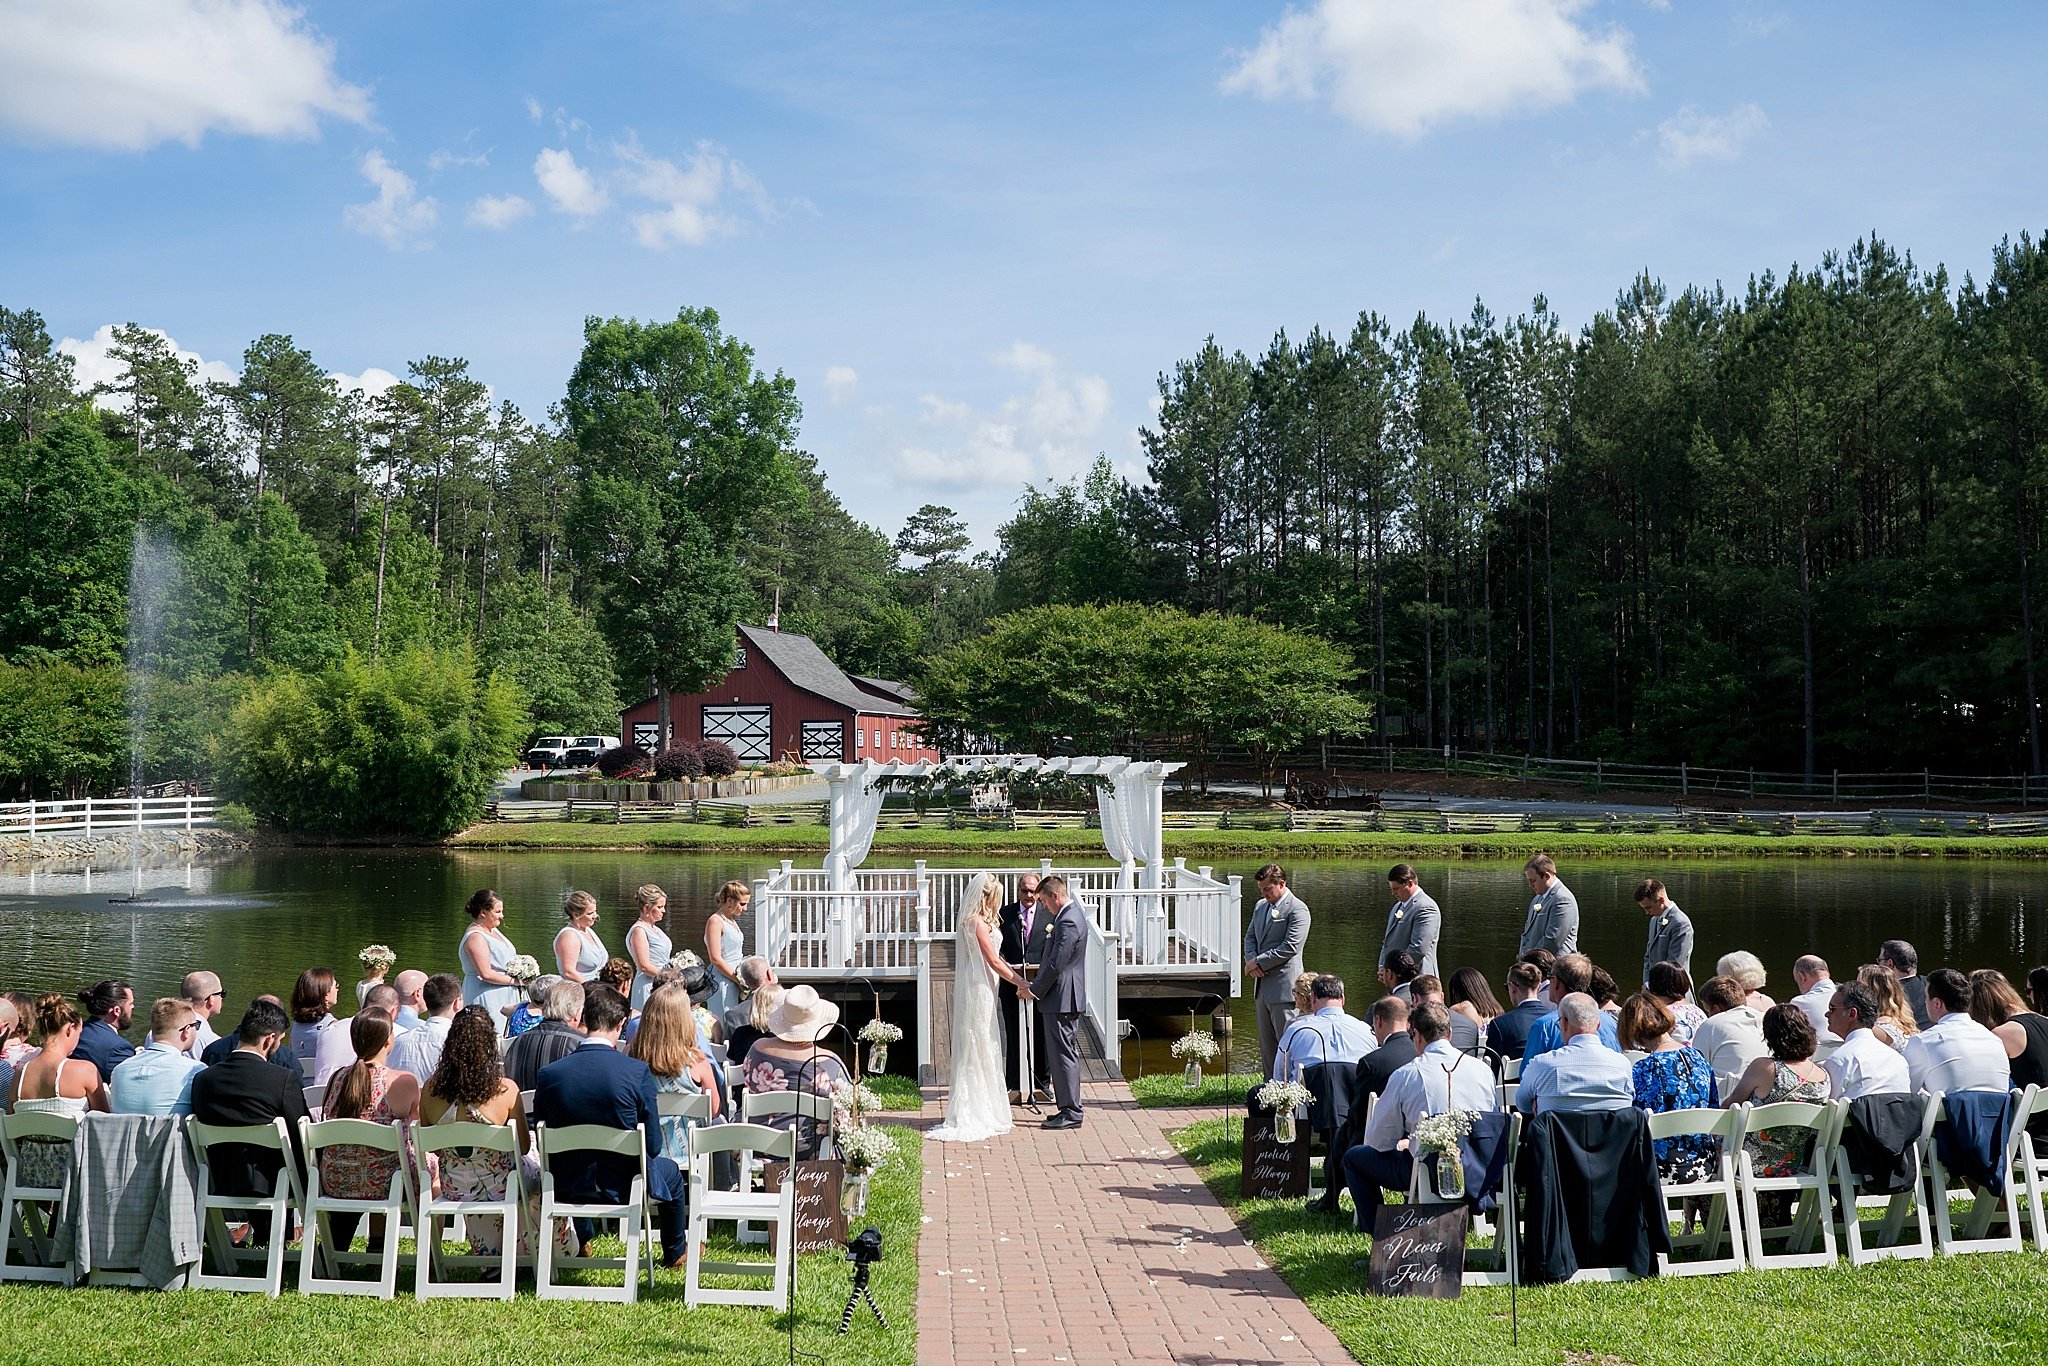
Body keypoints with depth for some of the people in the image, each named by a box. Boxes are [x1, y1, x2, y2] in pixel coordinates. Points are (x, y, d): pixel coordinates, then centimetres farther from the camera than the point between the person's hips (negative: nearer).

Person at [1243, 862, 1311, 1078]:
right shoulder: (1260, 906, 15)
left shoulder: (1297, 910, -11)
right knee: (1266, 1044, 13)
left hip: (1283, 987, -8)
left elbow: (1290, 947, -17)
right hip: (1262, 987, 8)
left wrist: (1258, 962, -13)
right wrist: (1251, 961, -1)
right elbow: (1250, 936, 19)